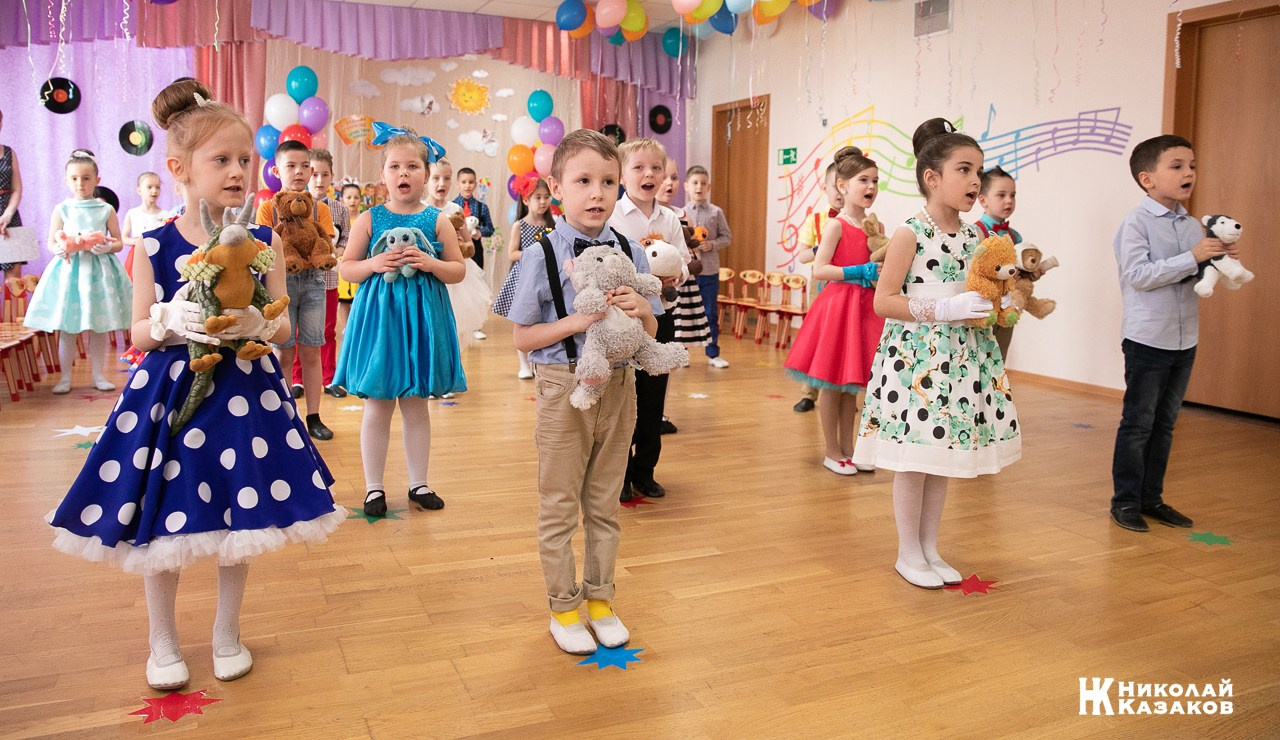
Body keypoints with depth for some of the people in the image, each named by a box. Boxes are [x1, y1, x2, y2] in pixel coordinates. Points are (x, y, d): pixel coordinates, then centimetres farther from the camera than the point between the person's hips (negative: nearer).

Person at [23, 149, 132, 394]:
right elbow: (51, 242, 6)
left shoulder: (106, 210, 3)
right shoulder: (61, 209, 3)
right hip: (68, 270, 0)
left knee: (99, 327, 5)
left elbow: (118, 242, 5)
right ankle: (65, 377, 14)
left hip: (98, 270, 0)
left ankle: (99, 375, 17)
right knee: (66, 328, 3)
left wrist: (107, 247, -16)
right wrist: (59, 249, -16)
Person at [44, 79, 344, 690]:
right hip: (170, 393, 0)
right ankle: (162, 642, 30)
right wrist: (173, 321, -21)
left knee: (239, 522, 9)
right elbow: (139, 333, -1)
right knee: (163, 521, 7)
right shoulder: (154, 246, -4)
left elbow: (283, 324, 0)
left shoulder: (262, 242, -1)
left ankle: (227, 634, 31)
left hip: (244, 391, 1)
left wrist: (256, 324, -22)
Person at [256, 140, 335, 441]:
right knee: (284, 352, 2)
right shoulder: (268, 207, 1)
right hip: (281, 281, -2)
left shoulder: (320, 209, 7)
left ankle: (313, 417, 10)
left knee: (311, 352, 4)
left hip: (313, 282, 2)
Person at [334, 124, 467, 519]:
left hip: (422, 317, 1)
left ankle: (418, 483, 24)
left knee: (417, 405, 11)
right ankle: (374, 486, 20)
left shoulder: (437, 220, 1)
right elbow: (346, 268, 3)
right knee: (378, 407, 6)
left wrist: (430, 263, -16)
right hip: (378, 315, 0)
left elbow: (459, 270, 2)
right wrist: (374, 264, -15)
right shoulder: (369, 219, 0)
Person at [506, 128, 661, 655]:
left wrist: (641, 309, -15)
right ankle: (563, 606, 26)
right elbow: (522, 336, -8)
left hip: (618, 386, 3)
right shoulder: (542, 256, -10)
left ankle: (600, 598, 32)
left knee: (604, 502, 16)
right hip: (564, 388, -3)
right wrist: (576, 321, -21)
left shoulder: (630, 252, 0)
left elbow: (650, 331, 7)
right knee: (559, 505, 9)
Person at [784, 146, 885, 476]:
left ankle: (847, 448, 24)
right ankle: (832, 452, 13)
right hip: (838, 304, -7)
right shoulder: (836, 226, -10)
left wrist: (881, 271, 0)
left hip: (864, 306, 7)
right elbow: (818, 270, -16)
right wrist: (859, 272, -21)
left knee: (852, 383, 13)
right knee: (831, 383, 2)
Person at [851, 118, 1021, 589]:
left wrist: (992, 303, -2)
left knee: (942, 460, 13)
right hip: (915, 357, -6)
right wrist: (946, 309, -21)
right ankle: (908, 553, 18)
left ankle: (929, 548, 27)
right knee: (913, 461, 2)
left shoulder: (973, 238, 8)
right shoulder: (910, 235, -10)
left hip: (961, 358, 6)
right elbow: (883, 301, -13)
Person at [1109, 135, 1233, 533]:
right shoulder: (1136, 222, -11)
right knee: (1138, 424, 1)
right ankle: (1125, 500, 11)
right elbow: (1137, 275, -22)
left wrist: (1220, 260, -4)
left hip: (1185, 340, 7)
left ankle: (1152, 497, 23)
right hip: (1147, 339, -7)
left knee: (1164, 424, 13)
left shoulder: (1193, 226, 9)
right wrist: (1192, 258, -23)